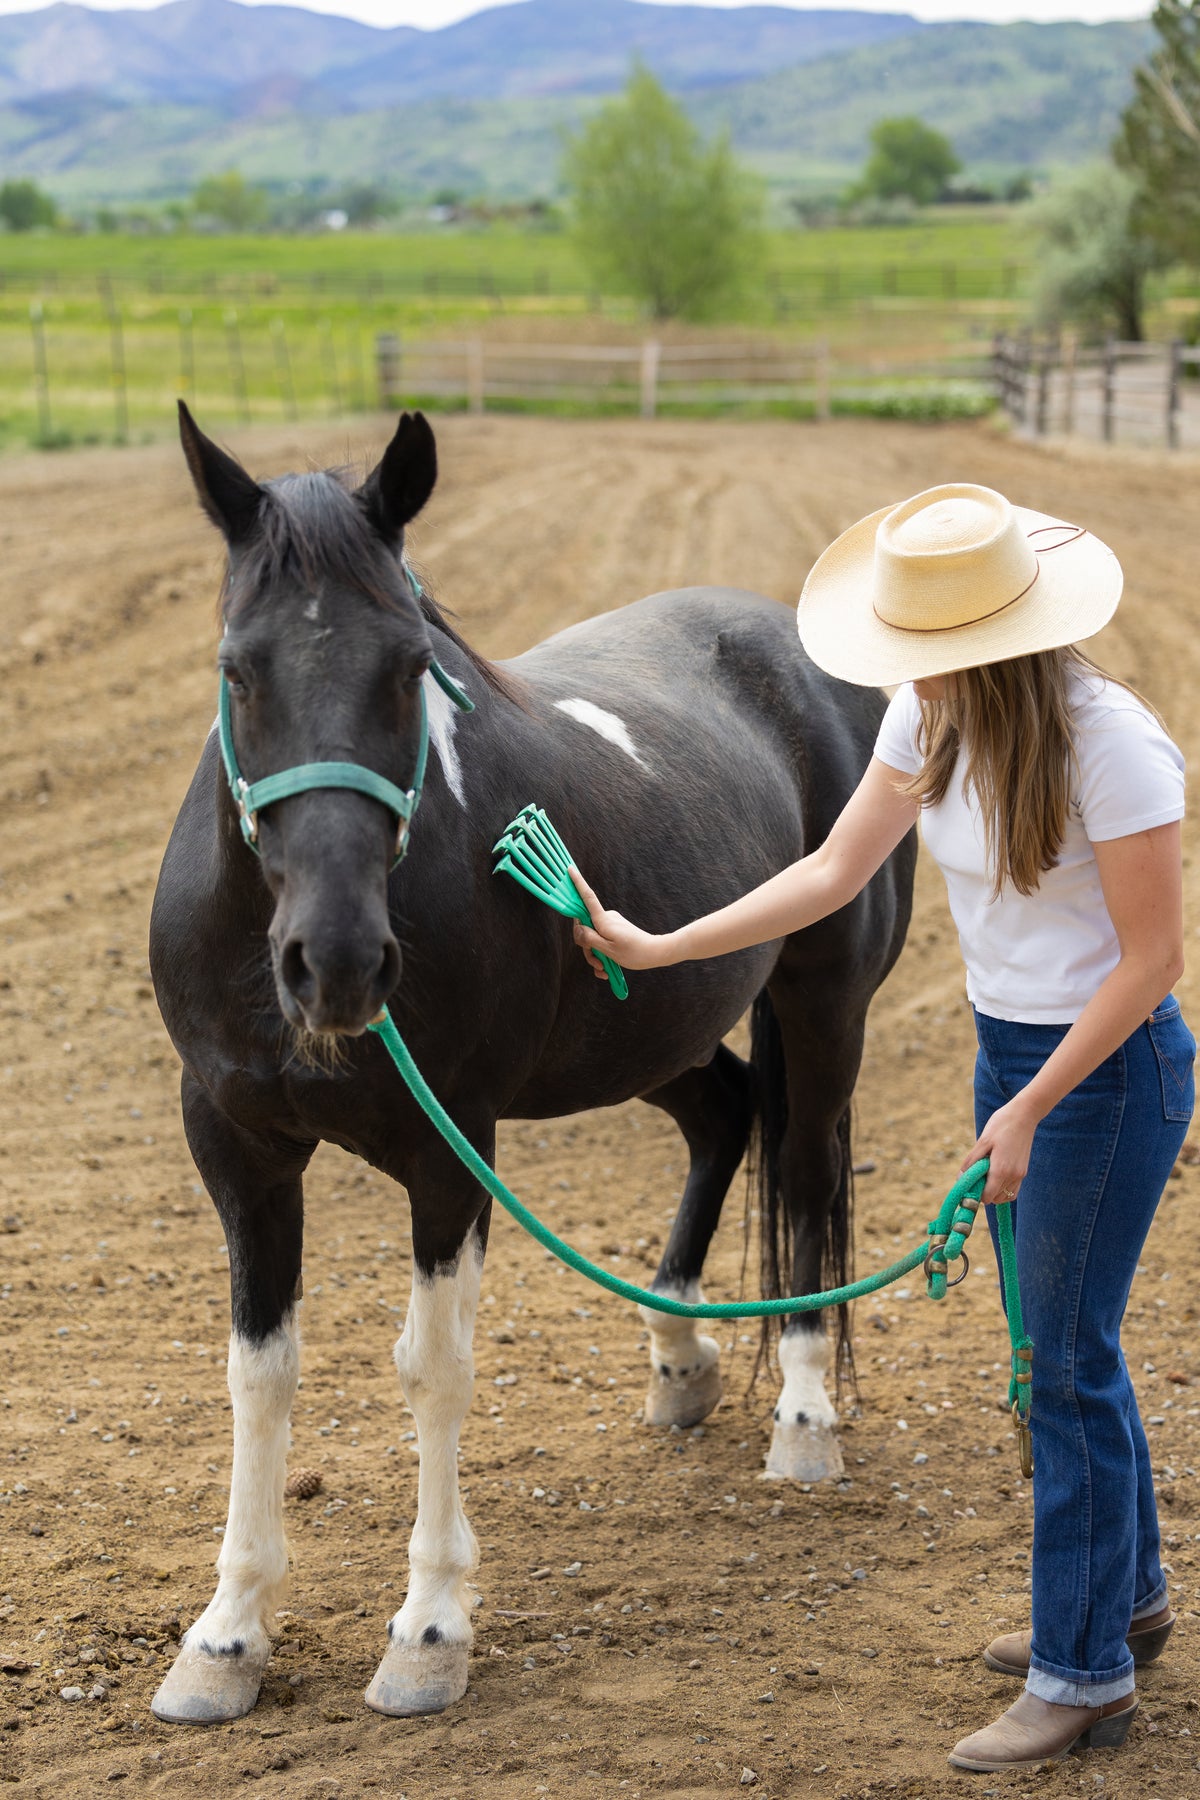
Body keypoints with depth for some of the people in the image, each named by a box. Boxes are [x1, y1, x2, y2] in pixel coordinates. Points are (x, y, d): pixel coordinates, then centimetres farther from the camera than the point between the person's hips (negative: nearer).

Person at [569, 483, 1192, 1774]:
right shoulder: (932, 721, -3)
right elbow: (833, 872, 4)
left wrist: (1033, 1111, -19)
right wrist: (659, 948, 1)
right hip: (1007, 1050, 8)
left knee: (1065, 1355, -2)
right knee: (1056, 1340, 19)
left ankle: (1083, 1671, 10)